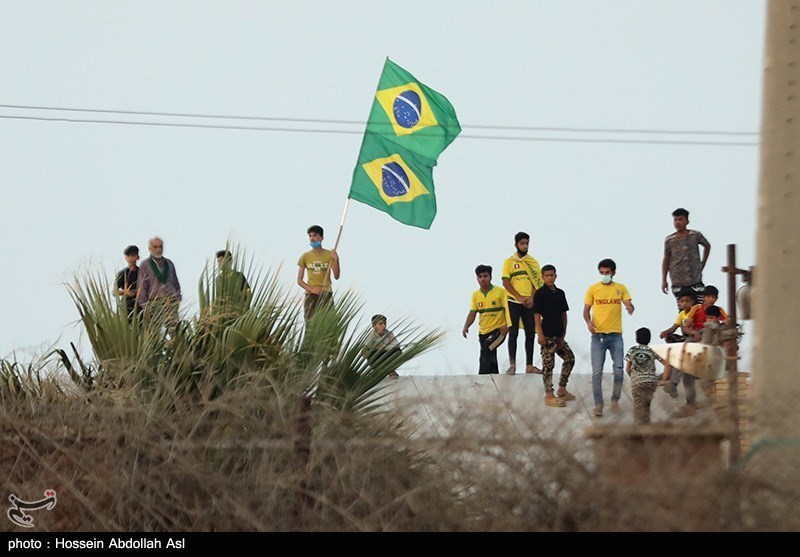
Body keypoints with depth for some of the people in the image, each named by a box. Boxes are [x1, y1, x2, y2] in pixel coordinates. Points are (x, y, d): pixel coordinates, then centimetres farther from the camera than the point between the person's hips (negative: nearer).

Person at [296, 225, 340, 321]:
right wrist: (311, 289, -11)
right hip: (310, 295, 1)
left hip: (326, 295, -1)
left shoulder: (329, 255, 3)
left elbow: (336, 276, -3)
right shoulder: (305, 257, 6)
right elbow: (299, 280, 6)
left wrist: (336, 259, -16)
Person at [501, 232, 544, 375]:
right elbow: (506, 282, -6)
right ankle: (512, 364, 1)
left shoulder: (533, 262, 11)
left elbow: (538, 282, 7)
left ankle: (529, 365, 8)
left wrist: (532, 298, -10)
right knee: (513, 333, -2)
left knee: (530, 334, 3)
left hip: (529, 304, 3)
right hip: (514, 303, -3)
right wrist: (519, 297, -14)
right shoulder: (509, 262, 1)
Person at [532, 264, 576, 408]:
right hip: (547, 335, -7)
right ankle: (549, 396, 1)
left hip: (558, 335, 7)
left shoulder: (560, 293, 11)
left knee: (569, 358, 12)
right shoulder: (540, 294, -8)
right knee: (548, 364, -3)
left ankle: (561, 390, 23)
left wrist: (564, 332, 10)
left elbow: (563, 314, 15)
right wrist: (540, 334, -16)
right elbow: (537, 315, -10)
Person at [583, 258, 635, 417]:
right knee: (597, 371, -5)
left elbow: (629, 304, -5)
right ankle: (598, 404, 2)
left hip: (615, 335, 1)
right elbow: (586, 309, 4)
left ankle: (615, 400, 17)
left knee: (619, 370, -2)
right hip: (597, 335, -1)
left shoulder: (621, 288, 6)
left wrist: (630, 308, -30)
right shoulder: (593, 289, 4)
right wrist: (588, 322, -16)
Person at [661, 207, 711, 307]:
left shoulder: (696, 235, 0)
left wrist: (702, 264, 13)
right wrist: (663, 280, 6)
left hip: (695, 281, 0)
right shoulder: (669, 240, 2)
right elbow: (666, 260, 9)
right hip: (677, 283, 0)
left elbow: (707, 246, 19)